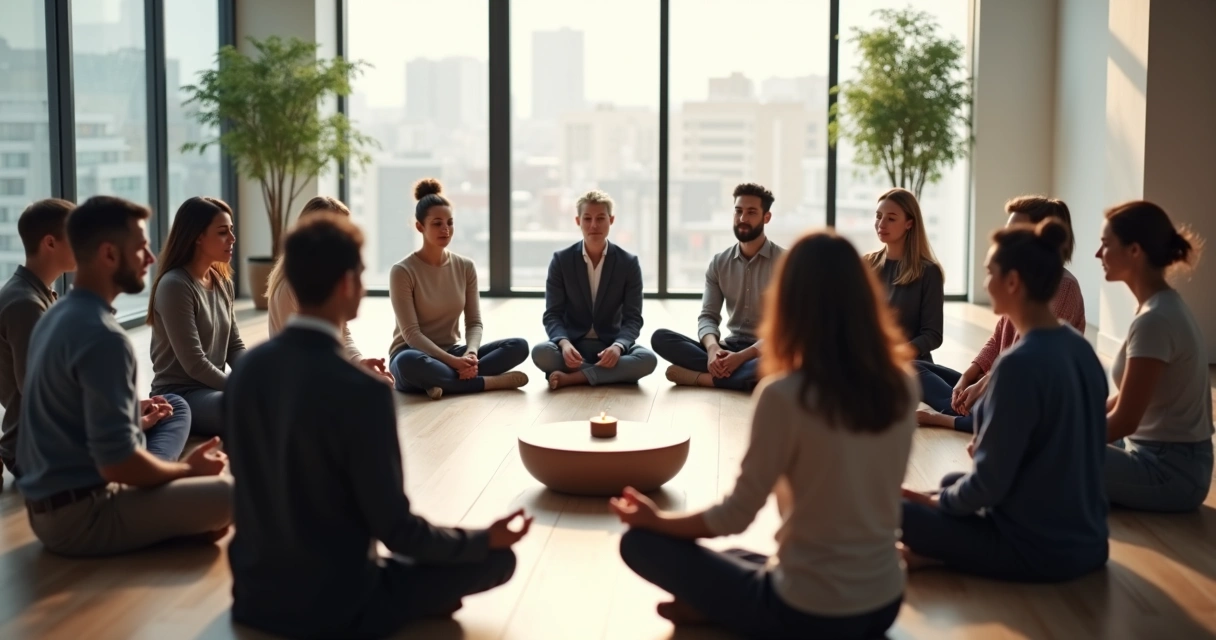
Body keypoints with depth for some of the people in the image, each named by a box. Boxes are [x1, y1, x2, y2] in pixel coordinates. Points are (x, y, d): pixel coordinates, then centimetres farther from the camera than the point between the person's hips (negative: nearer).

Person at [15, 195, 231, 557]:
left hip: (48, 506, 10)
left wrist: (134, 422, 11)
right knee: (230, 493, -19)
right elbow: (117, 463, -25)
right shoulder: (103, 337, -22)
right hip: (83, 516, -10)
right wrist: (189, 469, -8)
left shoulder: (55, 317, 8)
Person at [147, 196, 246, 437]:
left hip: (215, 388, 8)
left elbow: (235, 346, 11)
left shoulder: (223, 282, 10)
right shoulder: (175, 285, -14)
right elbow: (194, 364, -18)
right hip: (180, 395, -8)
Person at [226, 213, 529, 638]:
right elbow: (395, 529, -19)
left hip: (255, 593, 7)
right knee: (496, 559, 4)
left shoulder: (247, 369, -5)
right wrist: (485, 540, -3)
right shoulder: (362, 392, -25)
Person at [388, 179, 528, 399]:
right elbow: (411, 333, -16)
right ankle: (491, 381, -28)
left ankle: (446, 381, -28)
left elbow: (474, 322, 1)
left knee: (519, 346, -15)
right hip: (417, 355, -5)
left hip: (452, 353, 5)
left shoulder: (465, 267, 4)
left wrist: (470, 354, -21)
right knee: (408, 362, -42)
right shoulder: (402, 271, -11)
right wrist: (452, 361, -28)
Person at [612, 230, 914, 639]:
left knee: (641, 542, 6)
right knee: (739, 558, 32)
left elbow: (736, 516, -13)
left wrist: (656, 519, 3)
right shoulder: (902, 385, -5)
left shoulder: (784, 394, -22)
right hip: (884, 604, 6)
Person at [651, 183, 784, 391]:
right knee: (660, 338, -15)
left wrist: (743, 356, -26)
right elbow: (708, 316, 1)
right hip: (730, 349, 4)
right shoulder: (719, 263, 8)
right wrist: (713, 348, -23)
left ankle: (701, 377, -26)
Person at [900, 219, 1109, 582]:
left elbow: (989, 483, -20)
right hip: (1086, 540, 8)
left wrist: (937, 501, 0)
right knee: (952, 482, 25)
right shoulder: (1081, 349, 2)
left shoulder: (1020, 363, -23)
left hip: (1036, 550, -8)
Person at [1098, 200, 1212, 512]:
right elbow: (1128, 399, 13)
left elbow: (1124, 421, -21)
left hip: (1169, 470, -9)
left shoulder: (1155, 320, -22)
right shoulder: (1165, 307, 7)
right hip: (1166, 457, 9)